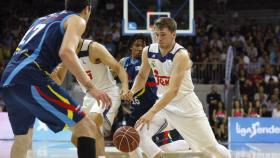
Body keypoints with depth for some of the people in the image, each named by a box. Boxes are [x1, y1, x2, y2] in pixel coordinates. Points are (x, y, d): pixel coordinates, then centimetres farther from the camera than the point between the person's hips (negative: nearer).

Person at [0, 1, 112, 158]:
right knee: (87, 128, -6)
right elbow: (66, 52, -12)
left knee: (22, 141, 27)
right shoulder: (76, 19, 8)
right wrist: (90, 87, -14)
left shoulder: (43, 19, 32)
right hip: (30, 80, -8)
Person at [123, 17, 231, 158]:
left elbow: (173, 90, -35)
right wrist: (132, 91, -12)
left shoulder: (181, 55, -26)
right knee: (139, 132, -20)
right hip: (164, 103, 5)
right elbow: (142, 76, 11)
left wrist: (152, 112, -43)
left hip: (186, 105, -5)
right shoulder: (148, 52, -8)